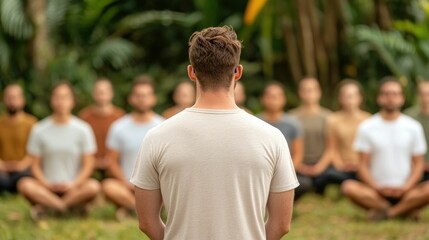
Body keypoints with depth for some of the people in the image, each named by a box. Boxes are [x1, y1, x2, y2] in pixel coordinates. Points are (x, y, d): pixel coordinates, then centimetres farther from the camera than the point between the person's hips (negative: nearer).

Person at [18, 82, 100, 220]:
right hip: (47, 187, 0)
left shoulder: (83, 129, 2)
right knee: (25, 185, -30)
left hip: (74, 187, 0)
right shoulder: (39, 130, 3)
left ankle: (44, 205, -21)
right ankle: (75, 205, -25)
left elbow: (88, 165, 0)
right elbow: (35, 165, 3)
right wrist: (46, 184, -14)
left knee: (93, 186, -32)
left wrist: (73, 184, -15)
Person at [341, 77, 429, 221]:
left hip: (405, 190, 0)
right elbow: (363, 165, 2)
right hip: (376, 191, 0)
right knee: (349, 187, -31)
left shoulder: (413, 127, 7)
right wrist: (377, 187, -15)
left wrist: (406, 187, -12)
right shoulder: (367, 127, 4)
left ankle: (383, 211, -20)